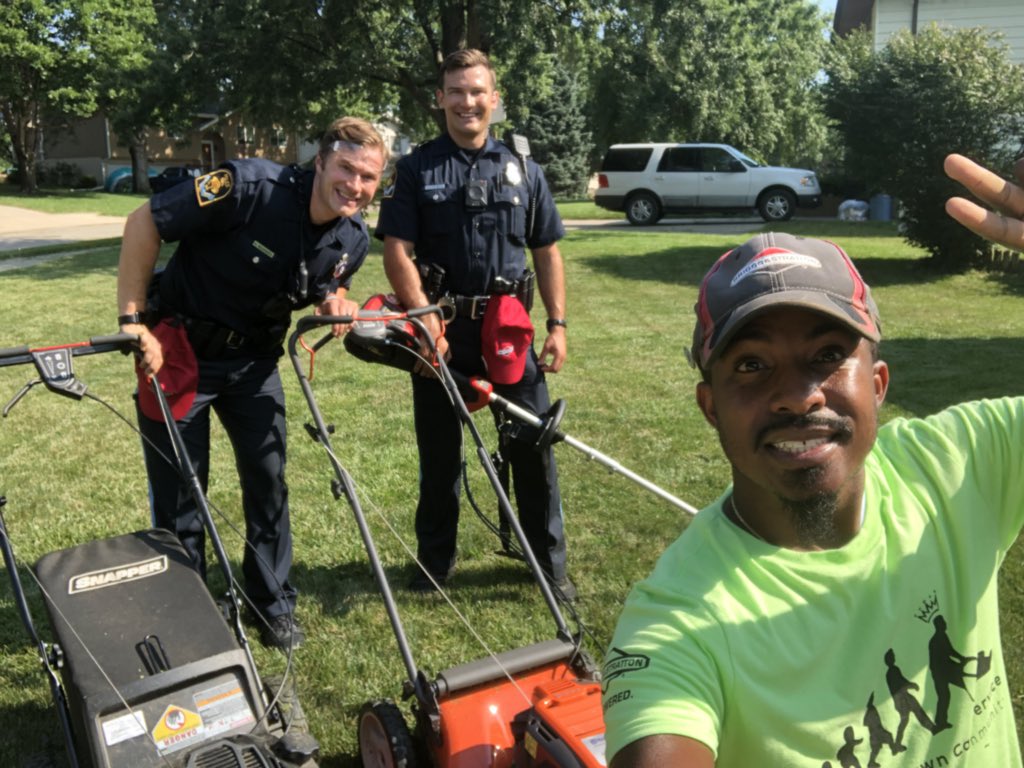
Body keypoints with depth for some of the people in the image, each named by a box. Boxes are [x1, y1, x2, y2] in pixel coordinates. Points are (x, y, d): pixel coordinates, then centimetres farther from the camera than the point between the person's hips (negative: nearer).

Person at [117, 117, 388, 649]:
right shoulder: (251, 187, -28)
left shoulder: (353, 240, -9)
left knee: (269, 482, 7)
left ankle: (274, 605, 25)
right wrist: (132, 321, -23)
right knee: (178, 494, 4)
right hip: (180, 350, -4)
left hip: (254, 360, 5)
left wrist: (336, 303, -14)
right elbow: (145, 223, -22)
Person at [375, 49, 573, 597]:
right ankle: (434, 562, 26)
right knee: (438, 451, 10)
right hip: (441, 330, -1)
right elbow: (397, 252, -5)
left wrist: (558, 324, 1)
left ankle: (551, 563, 19)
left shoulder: (523, 170, 9)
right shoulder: (415, 170, 3)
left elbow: (547, 254, 10)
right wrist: (426, 319, -17)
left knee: (534, 445, 3)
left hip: (509, 328, 1)